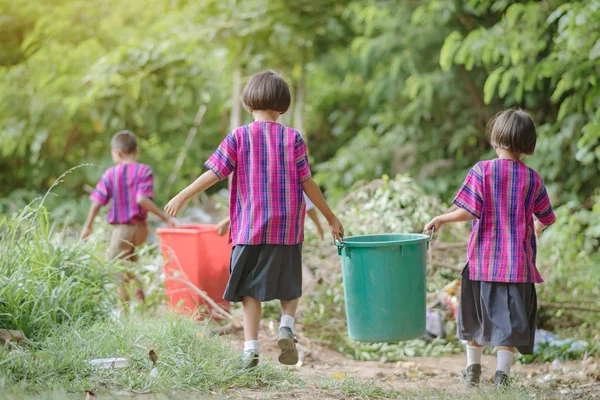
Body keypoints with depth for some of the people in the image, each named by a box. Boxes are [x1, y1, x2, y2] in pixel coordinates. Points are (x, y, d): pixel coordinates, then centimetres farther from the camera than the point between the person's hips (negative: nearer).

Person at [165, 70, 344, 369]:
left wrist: (182, 197, 5)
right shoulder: (292, 138, 0)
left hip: (250, 228, 0)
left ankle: (251, 348, -1)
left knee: (250, 288, 7)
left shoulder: (238, 137, -1)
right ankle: (286, 325, -8)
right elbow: (307, 183, 0)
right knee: (289, 286, 17)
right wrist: (330, 217, 9)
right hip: (288, 228, 1)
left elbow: (213, 174, -4)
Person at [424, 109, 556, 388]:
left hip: (482, 260, 0)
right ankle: (502, 373, 0)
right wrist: (538, 227, 32)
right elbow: (547, 217, 9)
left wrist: (441, 219, 0)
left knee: (475, 312, 15)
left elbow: (468, 211, -15)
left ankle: (473, 368, 25)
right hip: (518, 261, 0)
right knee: (509, 318, 5)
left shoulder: (481, 171, -8)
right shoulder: (533, 179, -1)